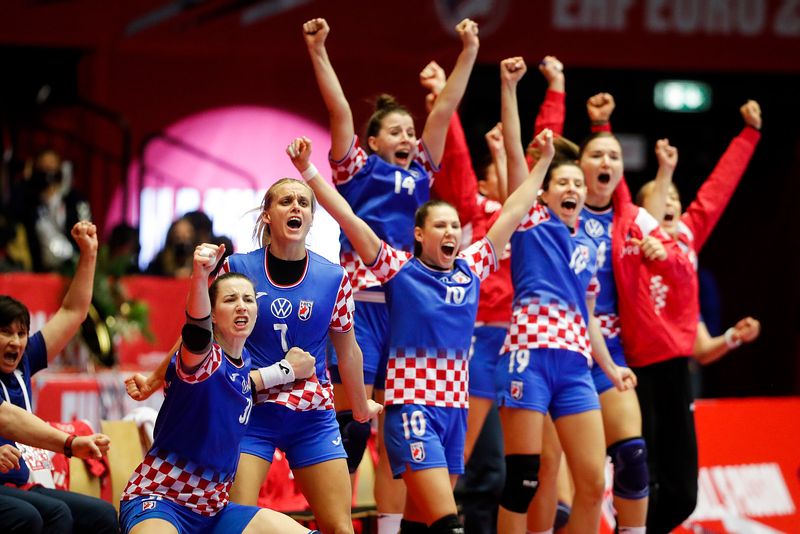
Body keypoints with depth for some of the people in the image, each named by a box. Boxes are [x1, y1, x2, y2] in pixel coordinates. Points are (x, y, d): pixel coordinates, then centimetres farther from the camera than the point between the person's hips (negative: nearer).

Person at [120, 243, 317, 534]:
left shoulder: (242, 359, 9)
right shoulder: (203, 357, -15)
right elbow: (197, 329, -41)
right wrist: (200, 276, -59)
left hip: (214, 510, 8)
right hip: (158, 500, -8)